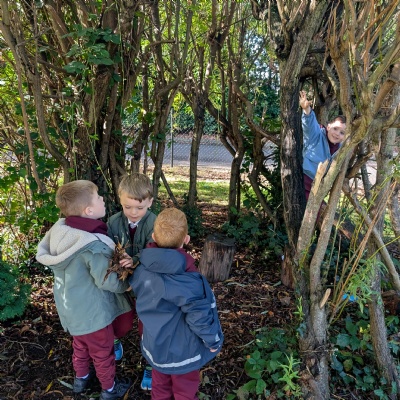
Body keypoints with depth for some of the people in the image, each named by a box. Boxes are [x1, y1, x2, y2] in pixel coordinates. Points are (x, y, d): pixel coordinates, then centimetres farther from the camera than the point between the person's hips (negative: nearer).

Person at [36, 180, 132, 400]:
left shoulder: (61, 229, -11)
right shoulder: (93, 245, -35)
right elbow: (106, 281, -27)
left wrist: (115, 261, -4)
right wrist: (125, 285, -5)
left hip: (72, 306, 7)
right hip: (92, 311, -7)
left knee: (81, 345, 31)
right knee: (102, 351, 18)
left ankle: (81, 378, 54)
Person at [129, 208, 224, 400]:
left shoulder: (141, 271, -14)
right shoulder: (188, 282, -32)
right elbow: (201, 318, -25)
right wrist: (213, 341, -9)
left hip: (155, 347, 5)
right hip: (182, 352, -5)